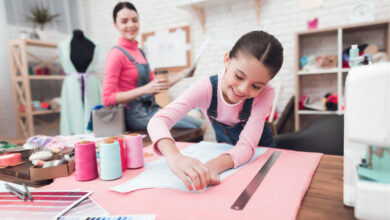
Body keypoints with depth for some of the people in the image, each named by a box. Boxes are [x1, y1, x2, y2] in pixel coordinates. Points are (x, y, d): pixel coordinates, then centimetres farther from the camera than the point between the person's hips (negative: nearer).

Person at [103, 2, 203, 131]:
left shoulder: (139, 52, 14)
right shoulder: (117, 54, -9)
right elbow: (107, 99, -15)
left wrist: (180, 76, 6)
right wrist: (145, 89, -23)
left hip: (150, 108, 8)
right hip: (136, 115, -7)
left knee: (198, 124, -1)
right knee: (191, 129, -17)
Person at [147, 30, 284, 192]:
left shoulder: (265, 93, -26)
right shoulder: (206, 88, -28)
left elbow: (246, 146, -32)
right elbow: (159, 120, -38)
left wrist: (214, 165, -53)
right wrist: (174, 156, -59)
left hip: (259, 151, 0)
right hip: (224, 150, 1)